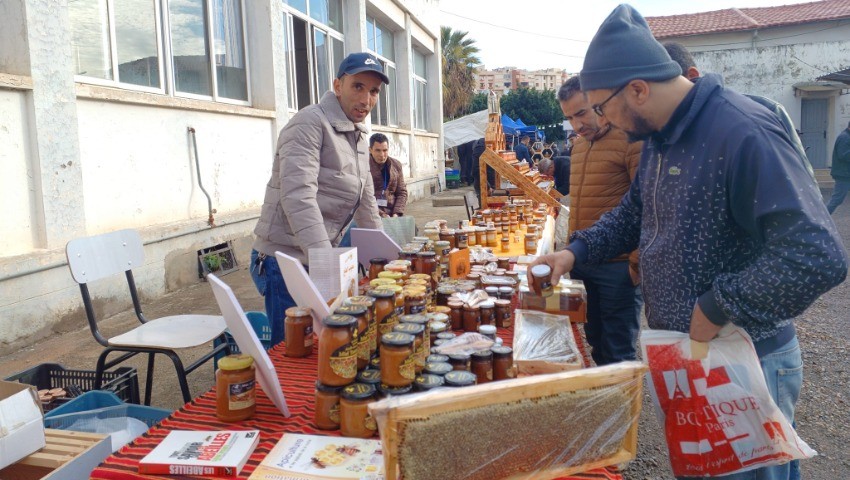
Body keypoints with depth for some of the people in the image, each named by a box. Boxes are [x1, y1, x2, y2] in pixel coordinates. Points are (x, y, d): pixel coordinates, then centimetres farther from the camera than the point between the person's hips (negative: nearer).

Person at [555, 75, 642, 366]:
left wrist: (638, 263, -15)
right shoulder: (579, 145, 15)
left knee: (618, 354, 3)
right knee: (595, 345, 17)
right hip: (582, 264, 8)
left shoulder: (630, 140, -11)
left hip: (617, 267, -7)